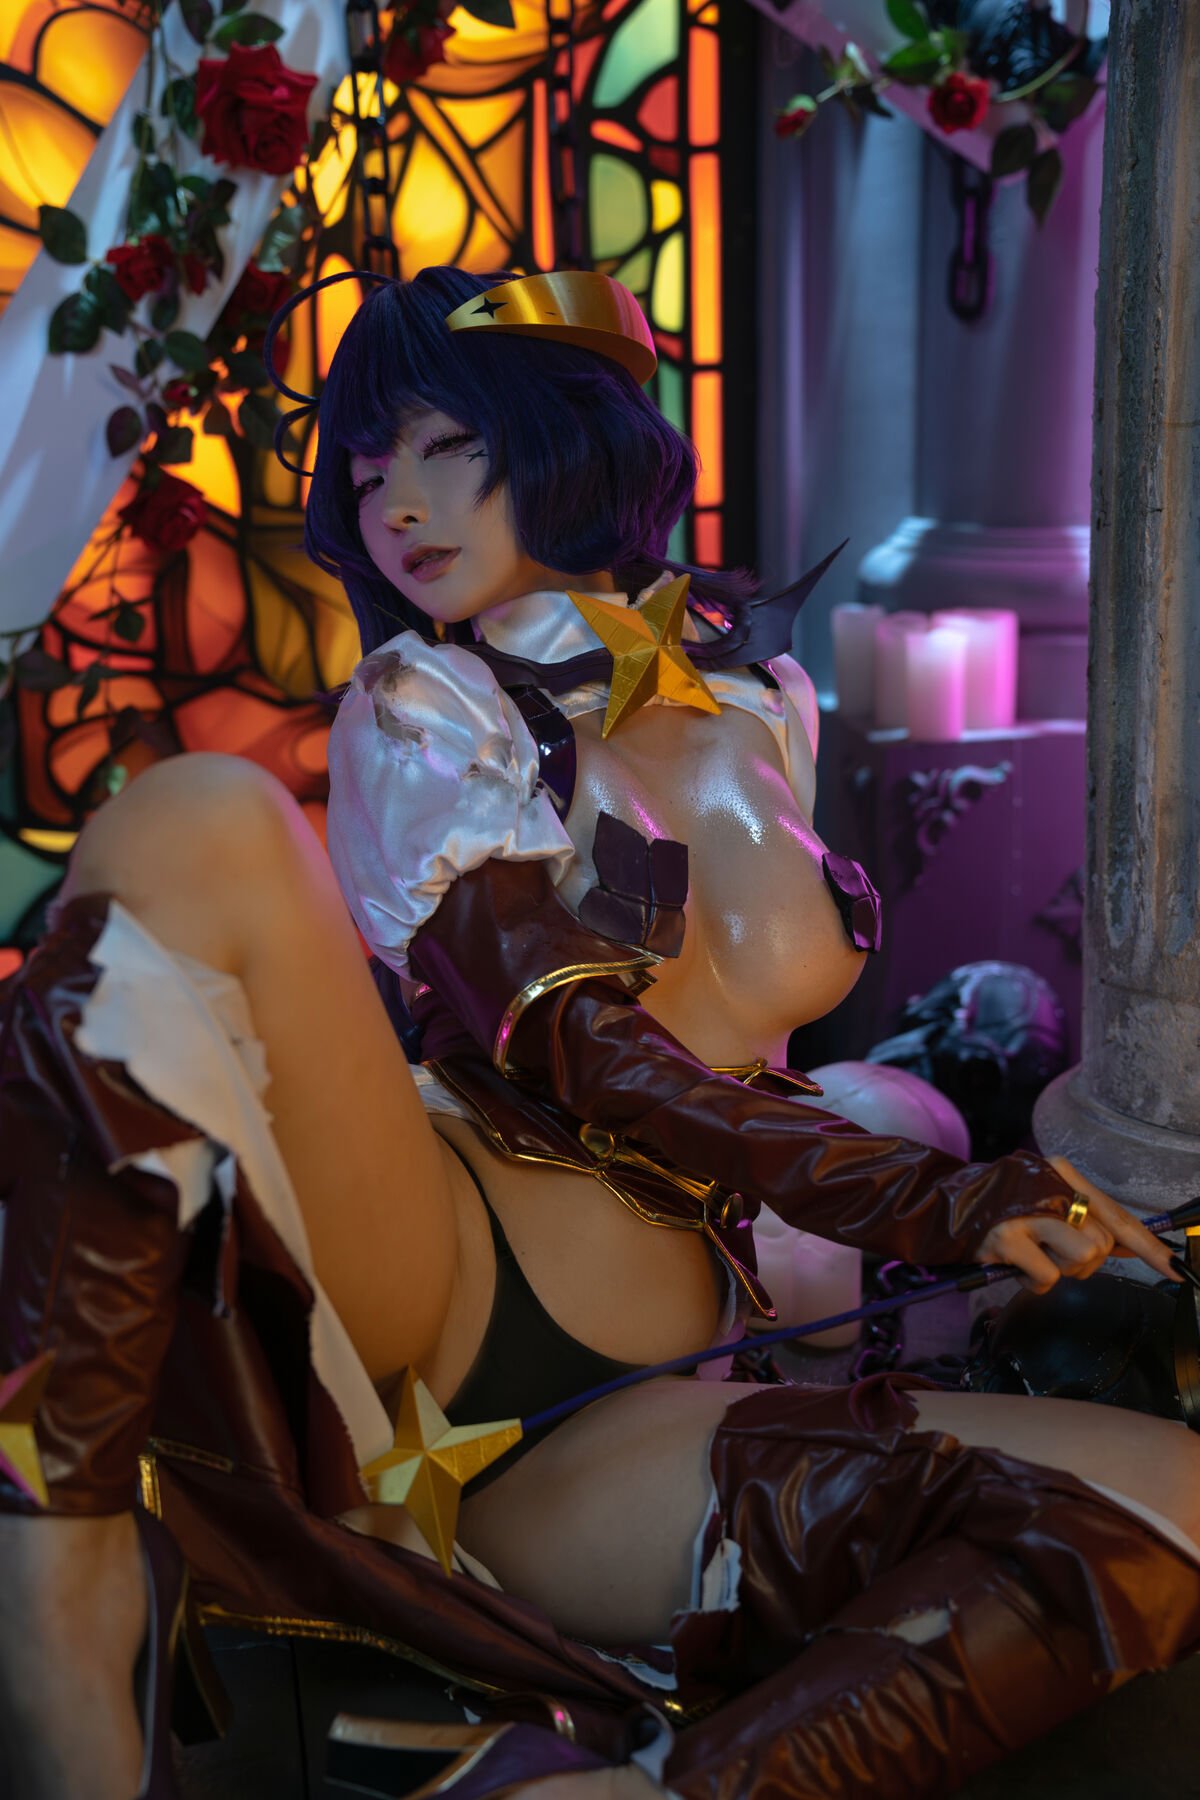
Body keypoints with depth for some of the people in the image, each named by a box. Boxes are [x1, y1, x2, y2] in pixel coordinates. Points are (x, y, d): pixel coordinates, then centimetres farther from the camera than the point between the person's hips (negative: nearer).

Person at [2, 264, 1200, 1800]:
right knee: (200, 825, -26)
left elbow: (790, 972, 6)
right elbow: (565, 1042, -8)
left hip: (630, 1398, 3)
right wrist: (917, 1199, -14)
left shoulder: (752, 701, 20)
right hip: (405, 1294, -2)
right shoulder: (415, 702, 7)